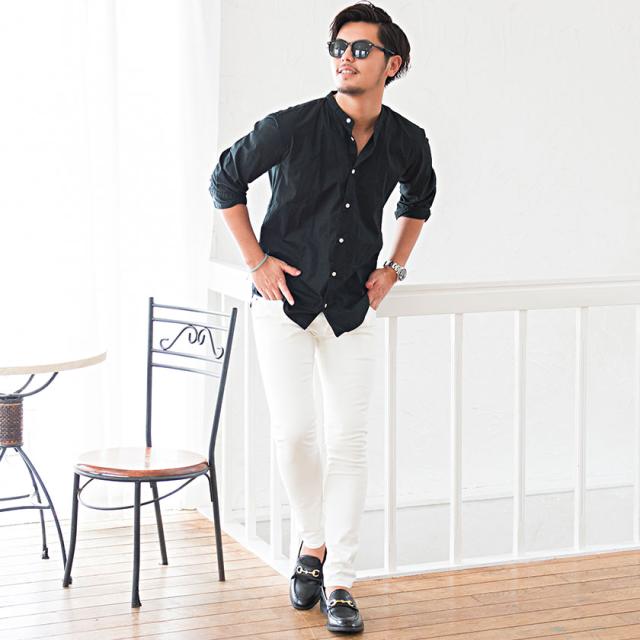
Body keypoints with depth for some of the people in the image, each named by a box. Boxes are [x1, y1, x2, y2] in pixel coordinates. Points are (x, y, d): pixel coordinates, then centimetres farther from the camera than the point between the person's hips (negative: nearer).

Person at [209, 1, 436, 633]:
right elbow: (226, 179, 1)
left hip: (353, 306, 2)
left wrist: (394, 267, 9)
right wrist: (255, 260, -3)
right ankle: (313, 543, 21)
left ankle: (338, 582, 8)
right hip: (284, 298, -2)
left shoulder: (407, 142, -3)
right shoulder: (291, 127, -13)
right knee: (292, 434, -5)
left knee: (348, 443, 0)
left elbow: (419, 196, 20)